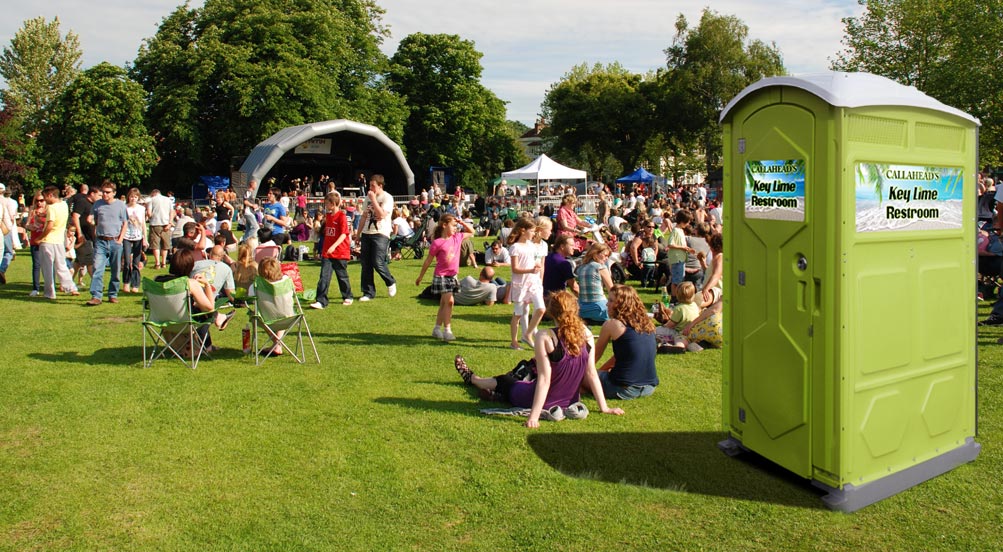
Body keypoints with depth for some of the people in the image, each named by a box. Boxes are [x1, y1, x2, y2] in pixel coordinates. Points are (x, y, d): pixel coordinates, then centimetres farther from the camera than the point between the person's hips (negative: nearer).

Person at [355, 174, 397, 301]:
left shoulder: (387, 198, -6)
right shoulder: (368, 197, 15)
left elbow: (382, 215, -19)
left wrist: (373, 200, -16)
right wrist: (358, 233, 19)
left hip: (381, 234, -6)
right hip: (367, 233, 6)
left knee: (378, 263, -13)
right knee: (366, 264, 4)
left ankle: (391, 282, 15)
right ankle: (368, 292, 12)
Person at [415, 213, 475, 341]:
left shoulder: (457, 238, 4)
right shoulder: (437, 243, -13)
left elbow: (471, 232, 21)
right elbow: (428, 261, -5)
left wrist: (462, 222, 4)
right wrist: (420, 277, 1)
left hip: (453, 276, 6)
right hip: (441, 276, -6)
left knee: (444, 303, 12)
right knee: (449, 301, -15)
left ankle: (437, 329, 22)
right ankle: (447, 330, -9)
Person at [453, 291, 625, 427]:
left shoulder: (545, 337, -24)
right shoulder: (587, 335, -10)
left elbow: (544, 379, -25)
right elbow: (591, 374, -8)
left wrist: (534, 416, -23)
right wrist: (604, 407, -1)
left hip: (545, 402, -4)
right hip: (571, 401, 4)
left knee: (503, 381, 27)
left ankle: (471, 378, 56)